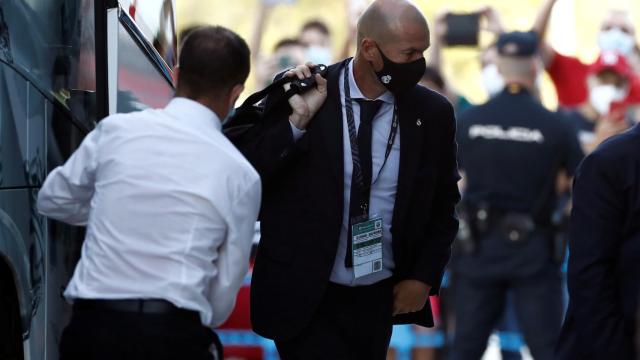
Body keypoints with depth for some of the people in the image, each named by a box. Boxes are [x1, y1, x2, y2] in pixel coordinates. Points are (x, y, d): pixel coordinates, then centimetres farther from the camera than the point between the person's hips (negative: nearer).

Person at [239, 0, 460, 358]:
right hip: (304, 297, -3)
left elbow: (442, 203, 11)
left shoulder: (432, 114, -2)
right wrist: (297, 122, -21)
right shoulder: (303, 95, -10)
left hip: (379, 298, 3)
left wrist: (425, 276, 3)